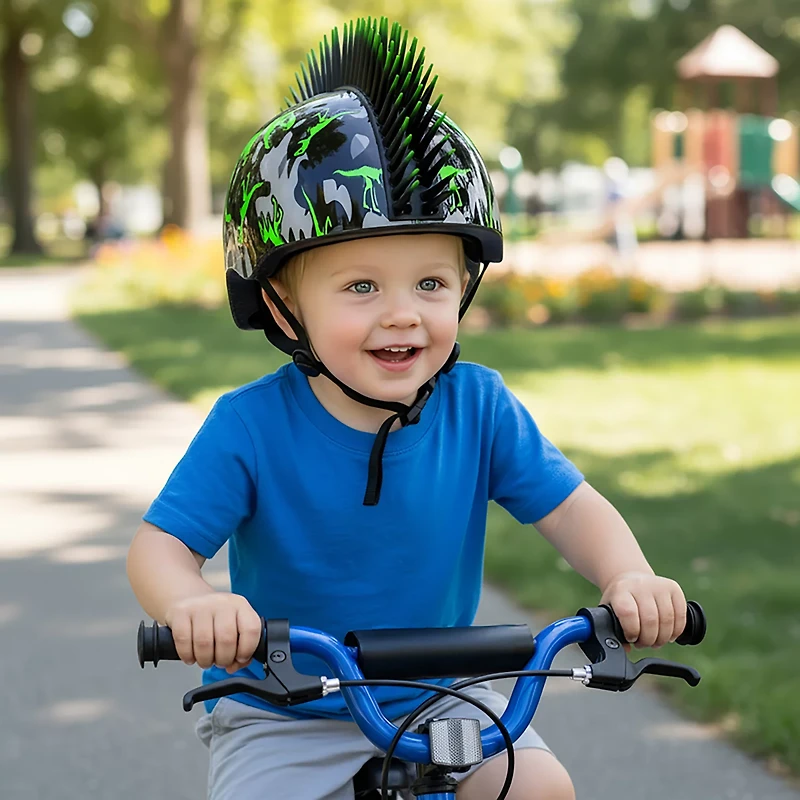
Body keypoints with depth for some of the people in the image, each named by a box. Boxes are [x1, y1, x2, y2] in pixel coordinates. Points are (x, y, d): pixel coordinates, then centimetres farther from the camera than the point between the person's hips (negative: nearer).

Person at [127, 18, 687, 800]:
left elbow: (571, 506, -8)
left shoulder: (478, 407, -11)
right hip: (281, 718, -2)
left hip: (436, 700, 2)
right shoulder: (250, 428, -19)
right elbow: (160, 544, -20)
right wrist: (192, 606, -44)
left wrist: (629, 577, -30)